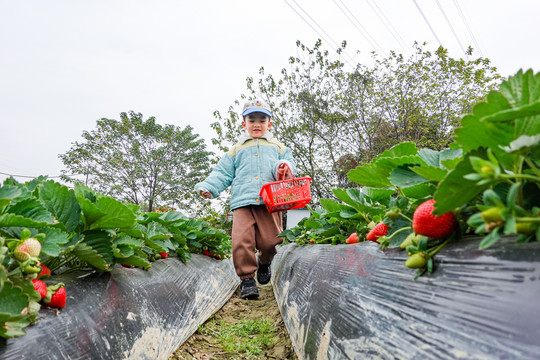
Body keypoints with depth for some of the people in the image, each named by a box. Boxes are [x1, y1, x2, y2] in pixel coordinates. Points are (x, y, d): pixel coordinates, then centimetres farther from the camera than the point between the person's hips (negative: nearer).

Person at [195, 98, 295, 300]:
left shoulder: (278, 147, 25)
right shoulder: (237, 150, 25)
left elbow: (289, 162, 17)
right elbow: (223, 173, 20)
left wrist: (284, 167, -9)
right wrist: (208, 187, 3)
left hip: (270, 202, 0)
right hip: (242, 202, 1)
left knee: (270, 241, -7)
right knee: (241, 241, -14)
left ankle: (264, 261, 28)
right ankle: (247, 279, 3)